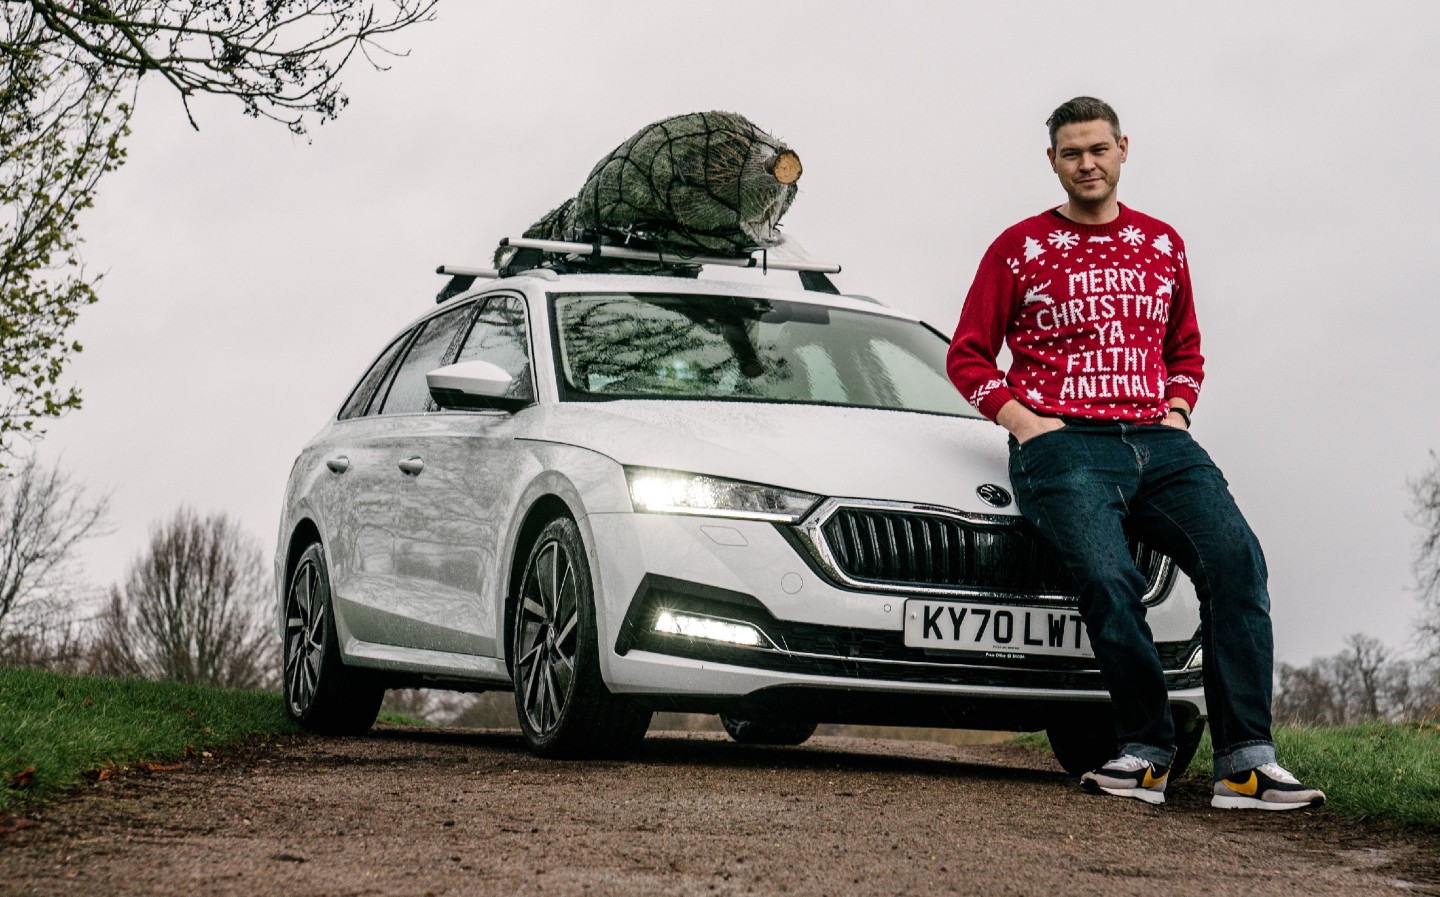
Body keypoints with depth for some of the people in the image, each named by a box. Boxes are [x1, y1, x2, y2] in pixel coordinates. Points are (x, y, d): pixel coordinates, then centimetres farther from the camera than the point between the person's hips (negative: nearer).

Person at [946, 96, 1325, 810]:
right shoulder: (1020, 249, 11)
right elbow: (967, 355, 12)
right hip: (1064, 445, -3)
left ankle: (1245, 761, -26)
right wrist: (1024, 421, -3)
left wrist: (1177, 410, 11)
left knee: (1235, 556, -23)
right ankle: (1147, 750, -18)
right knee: (1108, 577, -31)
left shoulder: (1162, 244, 21)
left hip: (1158, 442, 3)